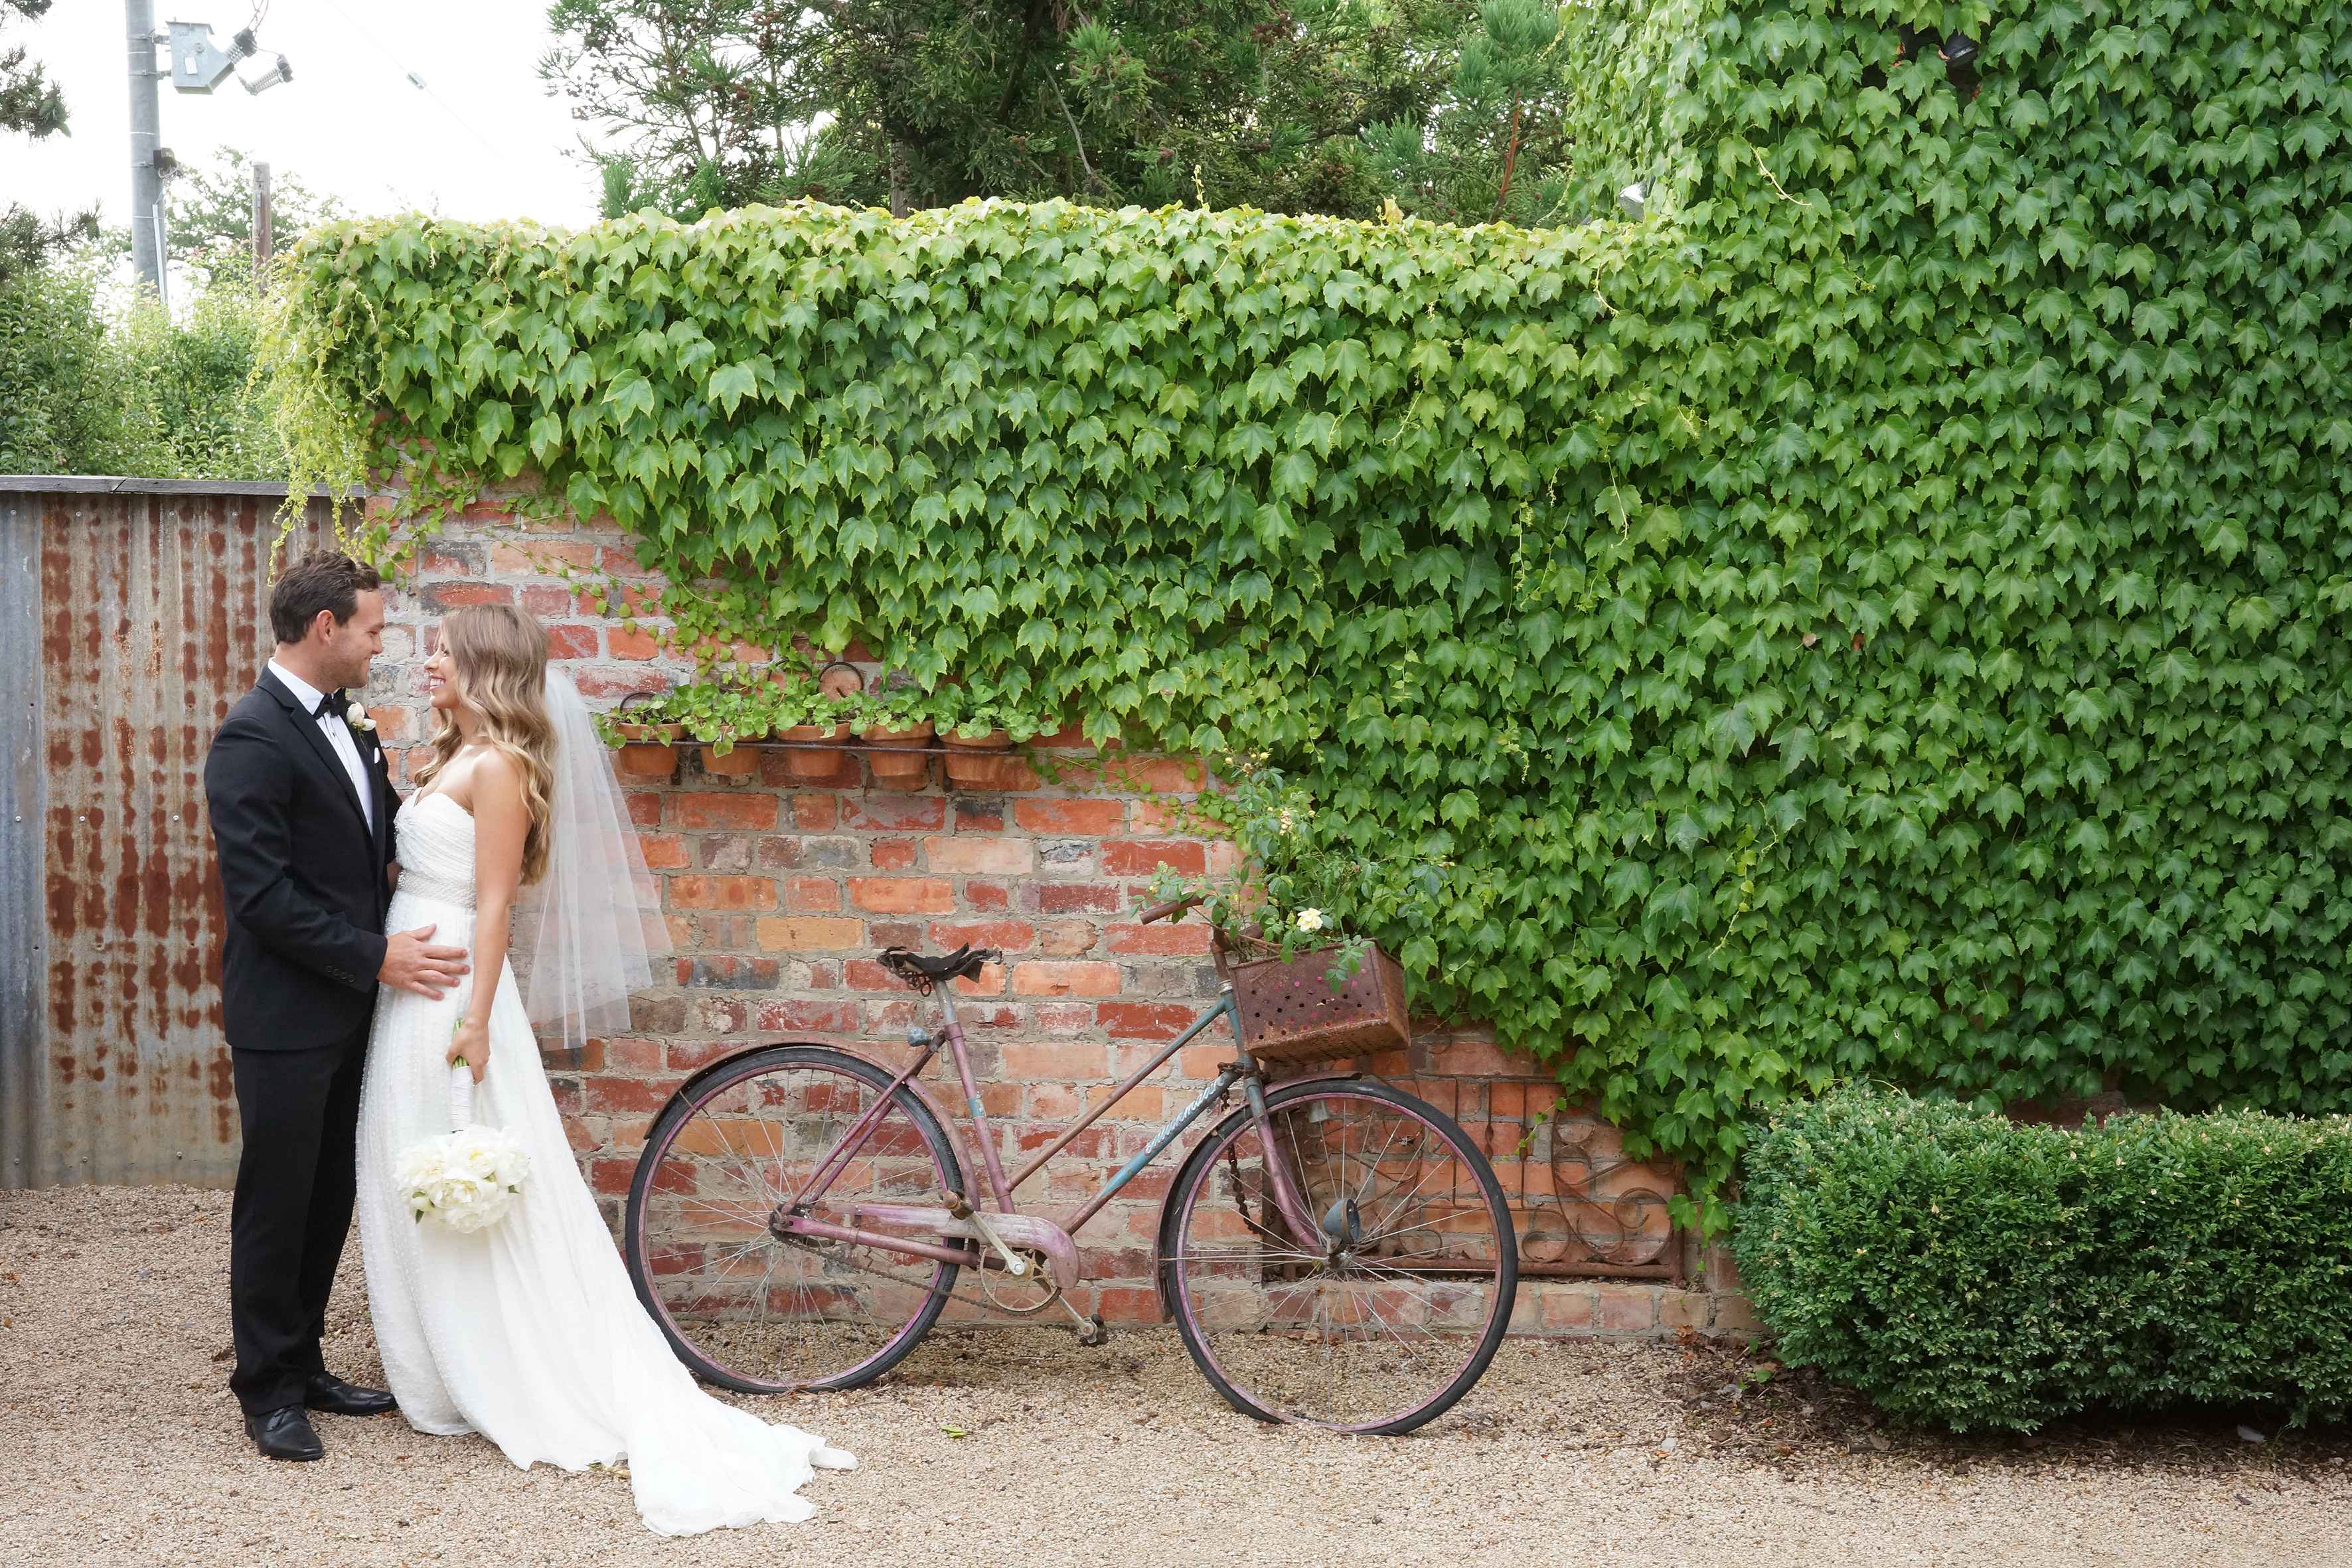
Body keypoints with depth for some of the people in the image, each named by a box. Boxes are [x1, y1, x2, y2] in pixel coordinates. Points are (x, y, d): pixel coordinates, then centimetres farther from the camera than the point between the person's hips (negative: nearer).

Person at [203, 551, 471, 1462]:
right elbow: (262, 893, -21)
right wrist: (376, 956, -20)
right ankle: (267, 1389, 15)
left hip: (348, 1008, 8)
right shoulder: (252, 739, -16)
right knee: (276, 1202, 3)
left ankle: (301, 1364, 27)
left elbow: (385, 842, 18)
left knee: (331, 1198, 15)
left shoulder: (348, 730, 11)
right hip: (285, 1017, -8)